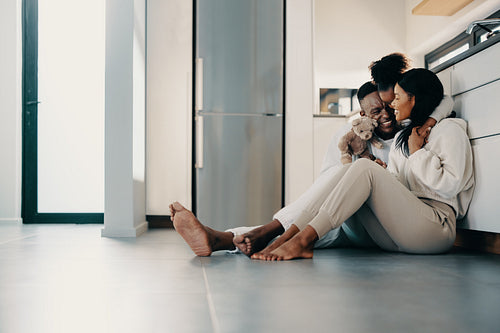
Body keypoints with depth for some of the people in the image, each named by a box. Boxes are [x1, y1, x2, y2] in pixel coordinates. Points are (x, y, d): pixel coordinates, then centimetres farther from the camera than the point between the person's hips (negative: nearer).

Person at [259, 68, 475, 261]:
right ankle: (287, 236, -29)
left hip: (436, 228, -6)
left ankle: (303, 239, -33)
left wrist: (418, 153, -4)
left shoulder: (450, 130, 4)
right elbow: (392, 187, 16)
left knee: (364, 168, -23)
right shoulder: (401, 137, 27)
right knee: (350, 169, -12)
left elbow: (450, 185, -11)